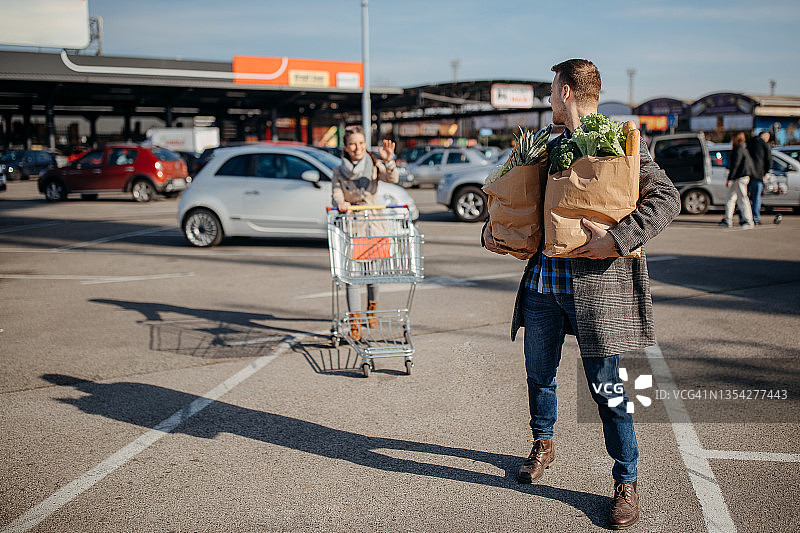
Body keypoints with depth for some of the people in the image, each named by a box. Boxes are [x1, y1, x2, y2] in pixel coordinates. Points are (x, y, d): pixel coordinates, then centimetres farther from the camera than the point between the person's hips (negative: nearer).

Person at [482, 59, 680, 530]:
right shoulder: (549, 148, 15)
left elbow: (666, 198, -14)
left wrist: (618, 239, -24)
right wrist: (493, 229, 8)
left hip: (595, 286, -6)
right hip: (542, 283, 6)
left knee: (606, 386, -1)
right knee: (540, 375, 17)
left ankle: (627, 482, 15)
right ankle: (544, 444, 43)